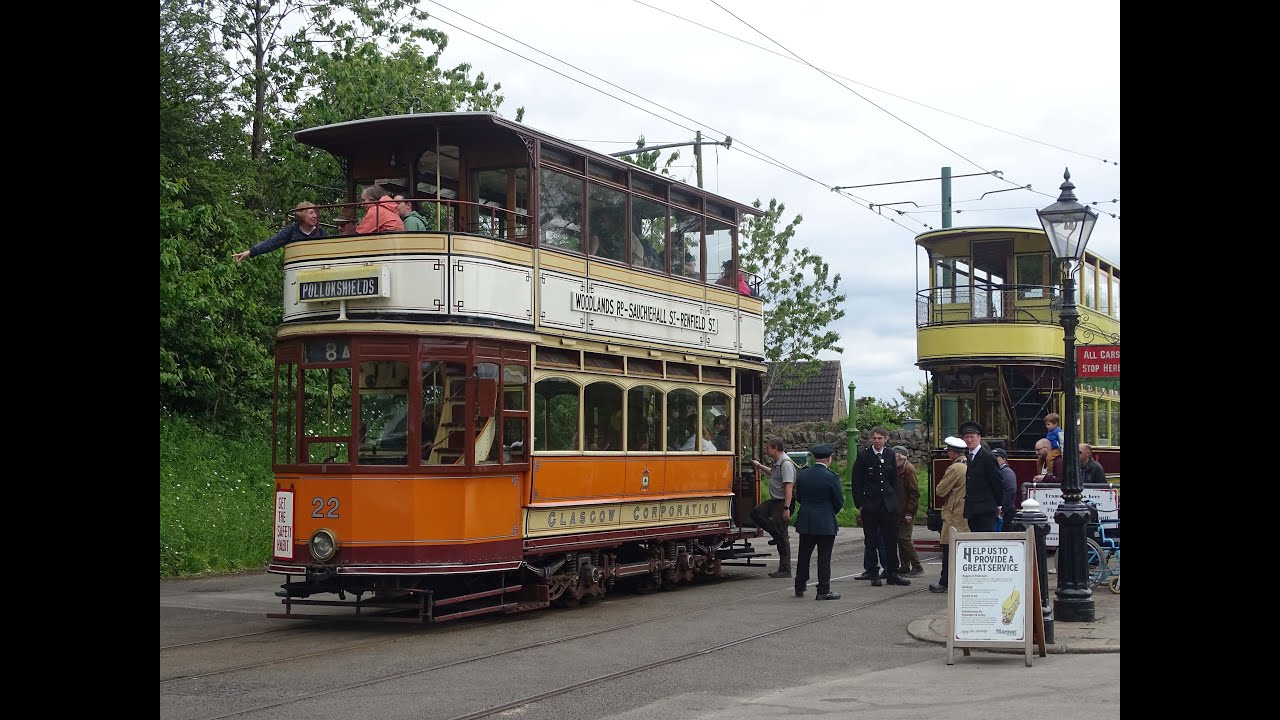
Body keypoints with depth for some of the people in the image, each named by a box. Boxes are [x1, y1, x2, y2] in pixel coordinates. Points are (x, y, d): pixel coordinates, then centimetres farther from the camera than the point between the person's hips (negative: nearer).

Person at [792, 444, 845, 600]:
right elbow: (839, 502, -6)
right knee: (824, 558, 1)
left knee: (803, 556, 14)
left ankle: (799, 588, 23)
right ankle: (823, 591, 2)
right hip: (825, 523, -5)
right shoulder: (831, 477, -13)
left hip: (805, 522, 5)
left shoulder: (803, 474, 1)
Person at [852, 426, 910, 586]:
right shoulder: (863, 456, -3)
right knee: (871, 541, 3)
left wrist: (894, 499, 6)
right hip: (870, 504, -3)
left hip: (888, 504, 3)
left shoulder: (890, 455, 7)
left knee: (891, 539, 3)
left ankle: (892, 573, 10)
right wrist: (859, 503, -6)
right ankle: (874, 575, 9)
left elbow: (894, 480, 14)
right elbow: (856, 482, -2)